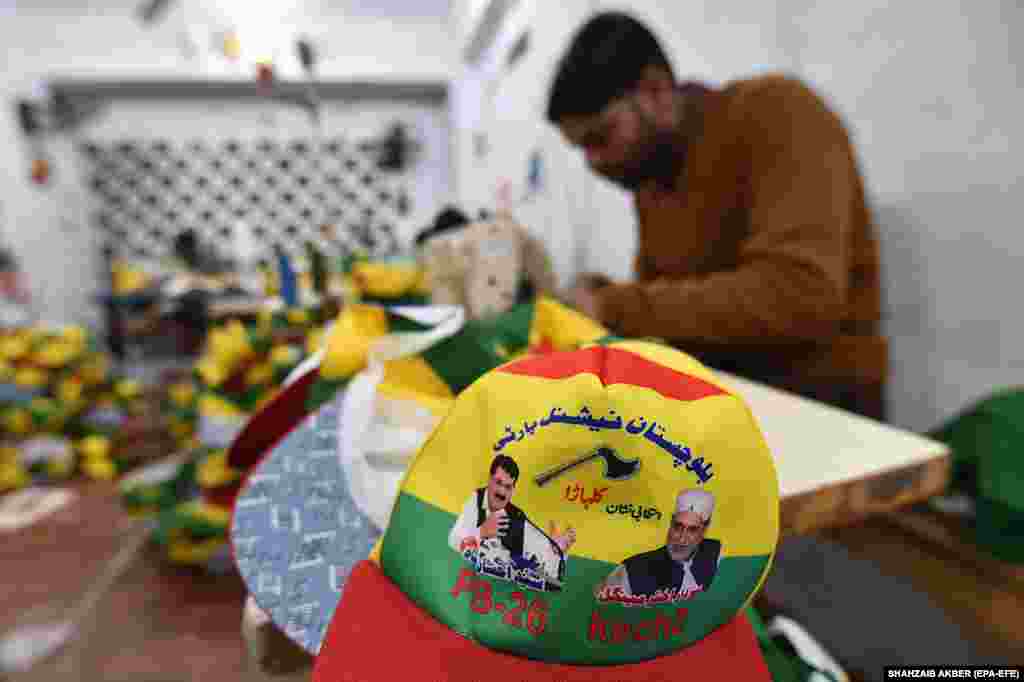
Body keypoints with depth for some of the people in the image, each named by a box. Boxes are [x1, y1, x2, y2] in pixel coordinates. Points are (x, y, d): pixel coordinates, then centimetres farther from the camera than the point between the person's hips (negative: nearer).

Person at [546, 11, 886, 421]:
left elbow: (801, 296, -27)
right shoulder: (648, 168, 5)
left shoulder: (778, 112, -14)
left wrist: (616, 308, -21)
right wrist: (604, 301, -7)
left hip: (812, 395, -6)